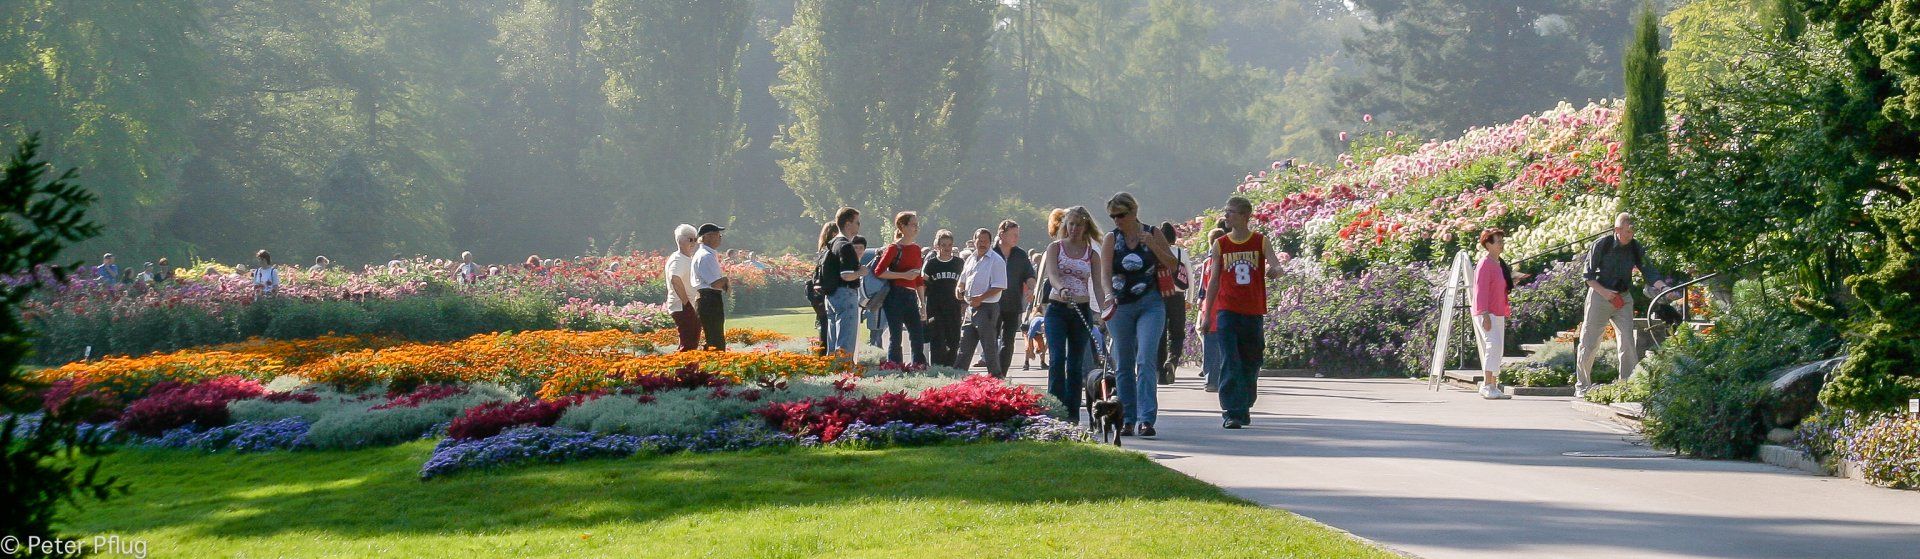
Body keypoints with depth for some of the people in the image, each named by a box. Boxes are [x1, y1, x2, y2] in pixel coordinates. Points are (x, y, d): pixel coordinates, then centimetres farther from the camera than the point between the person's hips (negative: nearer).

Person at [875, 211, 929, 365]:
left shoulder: (916, 249, 15)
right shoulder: (894, 248, -5)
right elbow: (879, 271, -13)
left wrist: (922, 303, 16)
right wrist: (904, 275, -17)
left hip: (911, 297, 7)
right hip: (895, 296, -7)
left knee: (919, 337, 4)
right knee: (896, 337, -4)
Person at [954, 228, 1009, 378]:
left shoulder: (996, 260, -9)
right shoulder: (971, 259, 15)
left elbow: (999, 287, -16)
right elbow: (963, 280, 28)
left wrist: (980, 298, -21)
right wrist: (961, 291, 8)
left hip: (987, 307, -7)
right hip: (971, 307, 7)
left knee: (989, 345, -3)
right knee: (965, 344, 12)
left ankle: (996, 375, 4)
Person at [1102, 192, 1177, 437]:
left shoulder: (1153, 234, 3)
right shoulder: (1111, 239, 3)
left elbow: (1172, 265, 5)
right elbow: (1105, 272, -7)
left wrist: (1153, 246, -10)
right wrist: (1109, 297, -25)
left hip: (1150, 304, -2)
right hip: (1120, 306, 2)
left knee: (1146, 360, -14)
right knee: (1123, 365, 5)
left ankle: (1146, 419, -18)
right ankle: (1128, 420, 13)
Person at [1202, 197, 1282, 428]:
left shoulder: (1260, 242, 3)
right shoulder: (1220, 245, 5)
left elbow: (1276, 267, -7)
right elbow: (1214, 281, 9)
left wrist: (1274, 270, -33)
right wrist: (1206, 314, 7)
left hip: (1253, 311, 1)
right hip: (1227, 311, -1)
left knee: (1251, 363, 8)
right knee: (1230, 363, -10)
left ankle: (1244, 408, 23)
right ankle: (1231, 413, -12)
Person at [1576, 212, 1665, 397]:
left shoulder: (1635, 248, -2)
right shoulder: (1601, 245, -11)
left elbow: (1649, 272, -5)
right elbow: (1588, 275, -7)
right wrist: (1604, 292, -19)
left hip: (1623, 298, 3)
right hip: (1599, 295, -3)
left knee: (1628, 343, -6)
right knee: (1589, 344, 0)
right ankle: (1582, 386, 11)